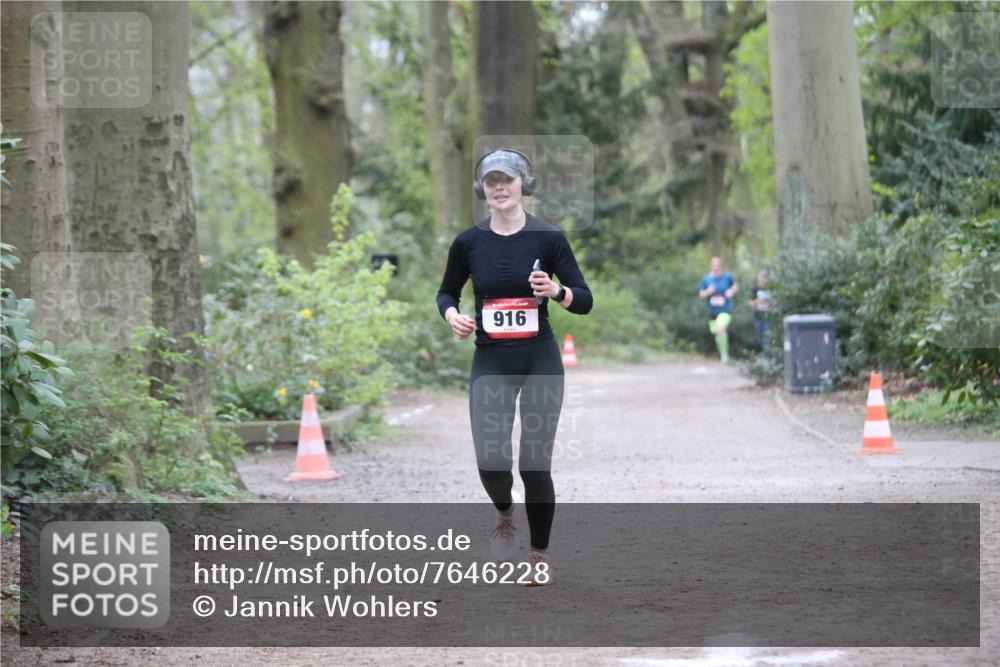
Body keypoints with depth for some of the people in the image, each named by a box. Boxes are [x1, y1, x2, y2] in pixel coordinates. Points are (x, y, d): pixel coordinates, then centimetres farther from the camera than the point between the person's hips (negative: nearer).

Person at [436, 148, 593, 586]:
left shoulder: (547, 238, -5)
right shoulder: (468, 242, 0)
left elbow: (585, 300, -2)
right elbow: (446, 292, 15)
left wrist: (555, 292, -22)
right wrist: (452, 316, -6)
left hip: (541, 361, -1)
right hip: (490, 363, 1)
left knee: (535, 463, 0)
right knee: (491, 460, -13)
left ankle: (540, 557, 20)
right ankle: (505, 515, 23)